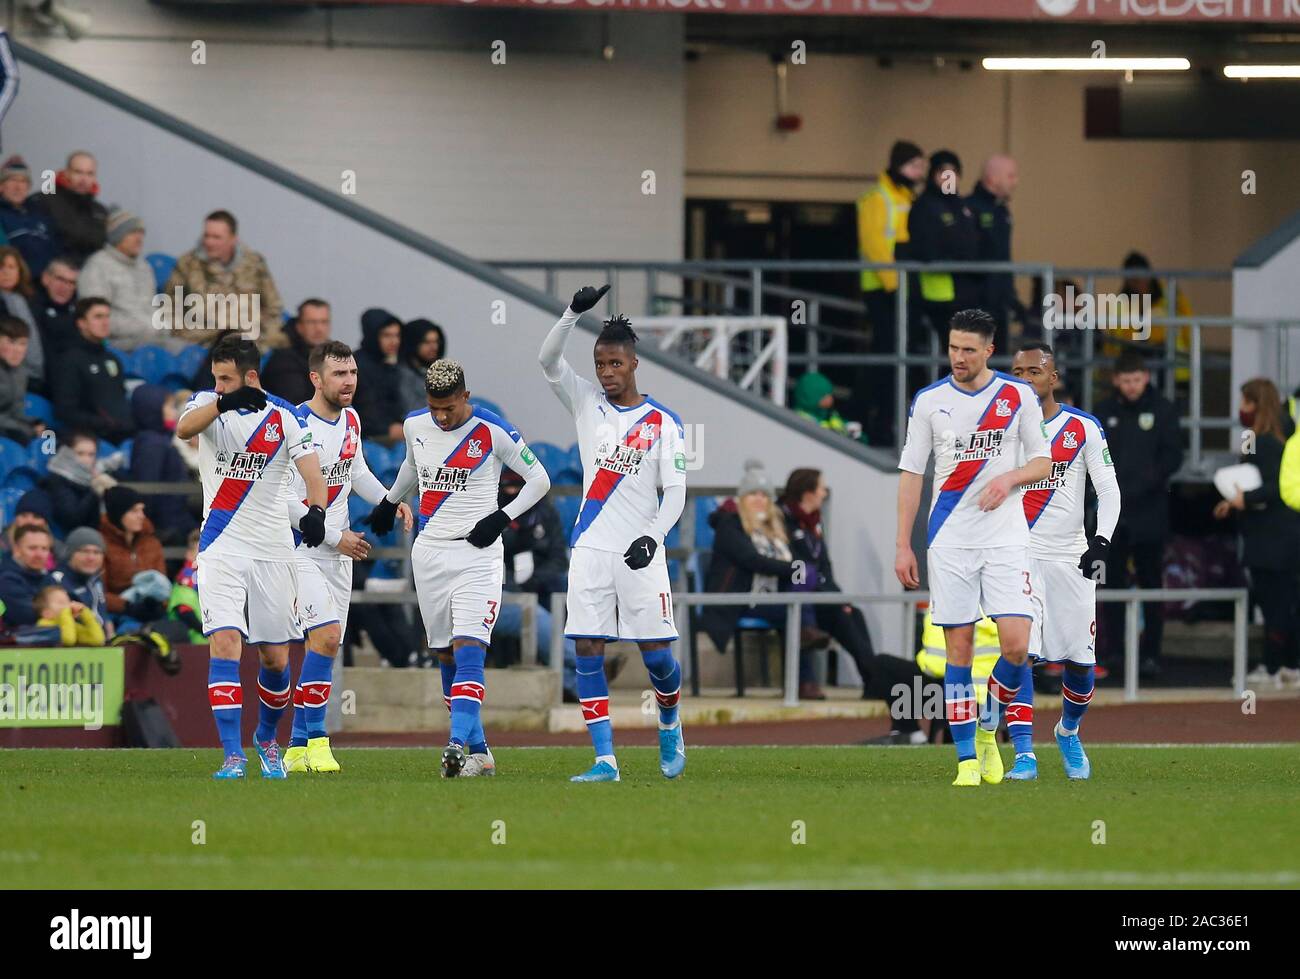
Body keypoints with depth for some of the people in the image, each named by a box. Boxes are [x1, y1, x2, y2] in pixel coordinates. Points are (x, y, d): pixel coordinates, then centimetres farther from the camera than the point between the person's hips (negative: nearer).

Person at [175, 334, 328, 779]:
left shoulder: (284, 416, 0)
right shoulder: (209, 404, -1)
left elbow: (311, 469, -11)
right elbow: (184, 428, -24)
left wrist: (316, 510, -32)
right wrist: (222, 403, -43)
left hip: (273, 550, 1)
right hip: (221, 547, -1)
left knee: (276, 659, 6)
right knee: (225, 643, -17)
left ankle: (267, 737, 33)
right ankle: (232, 754, -16)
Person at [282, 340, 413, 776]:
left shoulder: (350, 419, 7)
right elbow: (285, 502, -20)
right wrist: (334, 537, -17)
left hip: (338, 551, 8)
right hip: (300, 547, -8)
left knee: (325, 644, 6)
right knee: (326, 635, -20)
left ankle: (298, 749, 13)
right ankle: (316, 740, -14)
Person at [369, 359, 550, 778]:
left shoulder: (493, 432, -10)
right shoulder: (415, 425, 5)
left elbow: (540, 479, -1)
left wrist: (503, 517, -11)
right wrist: (390, 501, 38)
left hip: (477, 554, -5)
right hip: (429, 552, 5)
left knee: (468, 652, -18)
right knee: (446, 657, 3)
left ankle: (458, 743, -29)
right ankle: (479, 752, 9)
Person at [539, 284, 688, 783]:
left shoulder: (663, 422, 1)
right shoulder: (587, 403, 7)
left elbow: (676, 490, -2)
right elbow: (548, 361, -6)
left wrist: (652, 536, -17)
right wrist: (574, 313, -19)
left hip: (640, 554, -2)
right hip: (591, 549, 2)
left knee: (657, 655, -2)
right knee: (588, 652, -5)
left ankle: (669, 722, 29)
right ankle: (604, 760, -3)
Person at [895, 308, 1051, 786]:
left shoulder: (1018, 396, 2)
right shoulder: (929, 401, 3)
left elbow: (1042, 460, 9)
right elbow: (911, 472, 6)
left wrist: (1009, 479, -13)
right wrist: (903, 545, 1)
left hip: (1006, 537, 0)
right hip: (949, 541, 0)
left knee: (1016, 644, -12)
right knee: (958, 648, -2)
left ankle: (988, 730, 13)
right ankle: (967, 759, 3)